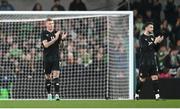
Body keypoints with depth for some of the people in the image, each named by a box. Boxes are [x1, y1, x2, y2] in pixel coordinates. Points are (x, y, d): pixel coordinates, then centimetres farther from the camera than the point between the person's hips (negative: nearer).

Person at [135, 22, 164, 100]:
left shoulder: (152, 37, 11)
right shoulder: (142, 38, -7)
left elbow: (156, 50, 13)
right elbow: (145, 48, -20)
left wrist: (158, 42, -4)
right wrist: (154, 42, -22)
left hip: (153, 61, 5)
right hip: (144, 62, -5)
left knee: (155, 77, -4)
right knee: (142, 79, 3)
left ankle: (157, 96, -7)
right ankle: (137, 94, 20)